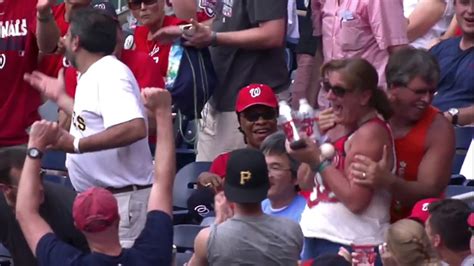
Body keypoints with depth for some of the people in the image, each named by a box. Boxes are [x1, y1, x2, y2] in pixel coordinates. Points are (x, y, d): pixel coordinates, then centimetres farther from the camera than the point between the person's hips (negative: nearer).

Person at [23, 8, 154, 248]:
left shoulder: (109, 74, -17)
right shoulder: (95, 75, 13)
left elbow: (134, 128, -32)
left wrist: (75, 145, -29)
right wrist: (60, 98, 29)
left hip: (122, 198, -11)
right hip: (98, 197, 11)